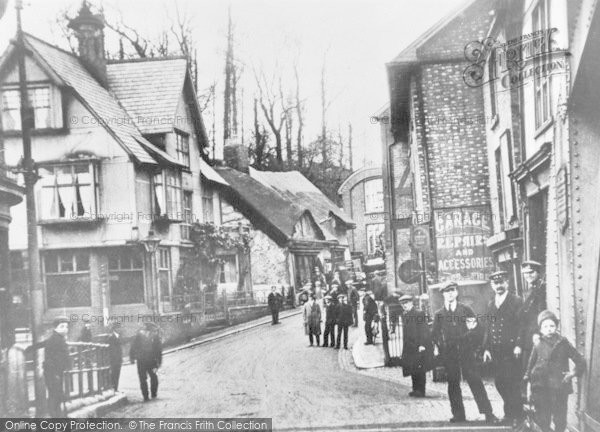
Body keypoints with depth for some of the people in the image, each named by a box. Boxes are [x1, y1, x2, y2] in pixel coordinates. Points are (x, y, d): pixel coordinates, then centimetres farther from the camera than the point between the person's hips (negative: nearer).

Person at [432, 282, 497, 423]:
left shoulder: (465, 310, 7)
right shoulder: (439, 314, 11)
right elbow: (434, 334, 13)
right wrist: (436, 346, -1)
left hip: (465, 351, -2)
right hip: (448, 353, 2)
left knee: (475, 381, -8)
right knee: (453, 384, 4)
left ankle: (488, 413, -5)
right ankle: (458, 415, 13)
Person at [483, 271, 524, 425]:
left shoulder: (516, 302, -4)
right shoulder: (491, 305, 15)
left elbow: (521, 325, -10)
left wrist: (518, 345, -19)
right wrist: (486, 348, 8)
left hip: (511, 351, -6)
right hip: (496, 352, 6)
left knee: (513, 384, -4)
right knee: (500, 383, 9)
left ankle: (516, 416, 8)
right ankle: (509, 413, 25)